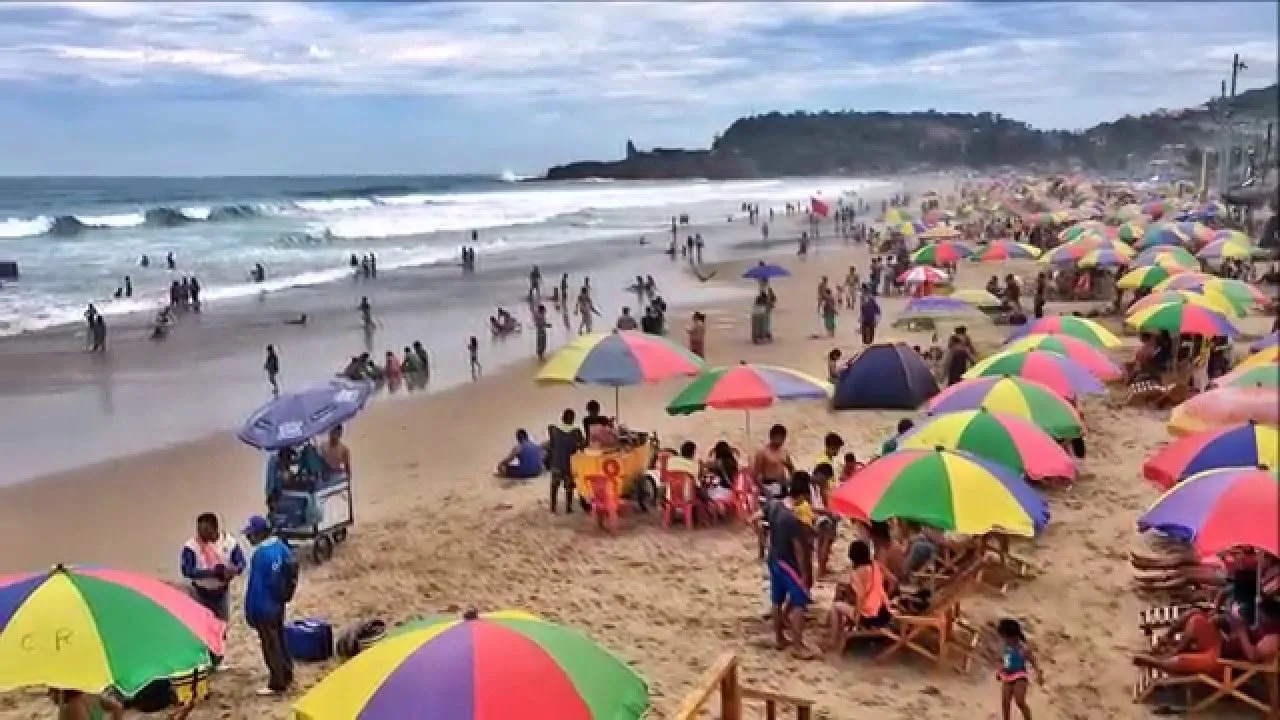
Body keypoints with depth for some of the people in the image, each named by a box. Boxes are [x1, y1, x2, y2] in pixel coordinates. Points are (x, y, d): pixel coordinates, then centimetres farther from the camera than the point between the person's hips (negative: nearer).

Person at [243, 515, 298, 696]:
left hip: (265, 607, -9)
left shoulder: (261, 555, -27)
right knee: (279, 640, 22)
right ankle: (286, 675, 36)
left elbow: (256, 586, -23)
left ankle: (278, 684, 12)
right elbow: (291, 573, 13)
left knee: (270, 646, 3)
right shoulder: (281, 546, 2)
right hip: (279, 602, 9)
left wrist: (250, 611, -15)